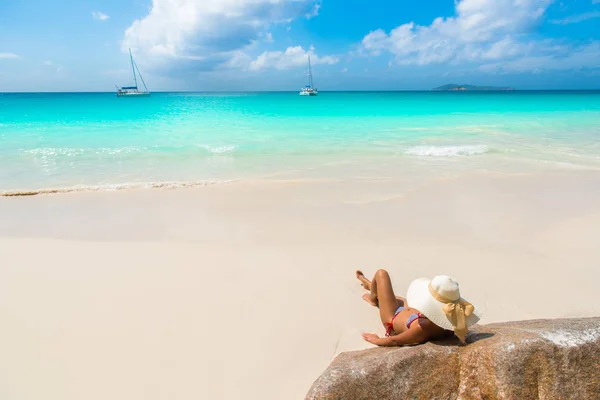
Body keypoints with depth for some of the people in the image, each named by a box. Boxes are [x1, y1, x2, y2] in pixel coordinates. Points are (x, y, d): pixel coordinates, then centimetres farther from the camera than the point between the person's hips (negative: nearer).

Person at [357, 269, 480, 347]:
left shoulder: (423, 327, -47)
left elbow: (394, 341, -33)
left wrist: (377, 340, -17)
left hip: (393, 318, -5)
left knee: (381, 273, 9)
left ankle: (372, 297, 42)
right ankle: (370, 284, 68)